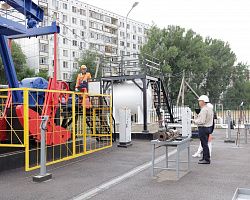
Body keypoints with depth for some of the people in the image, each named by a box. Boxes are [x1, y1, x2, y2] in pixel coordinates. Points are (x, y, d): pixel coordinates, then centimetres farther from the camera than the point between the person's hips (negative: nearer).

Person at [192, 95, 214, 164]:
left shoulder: (204, 110, -19)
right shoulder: (210, 109, 12)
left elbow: (202, 121, -23)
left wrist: (195, 121, -7)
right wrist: (198, 119, 15)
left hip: (203, 128, -10)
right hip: (208, 128, 10)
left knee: (204, 144, -3)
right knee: (205, 144, 17)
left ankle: (207, 159, 2)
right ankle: (205, 157, 26)